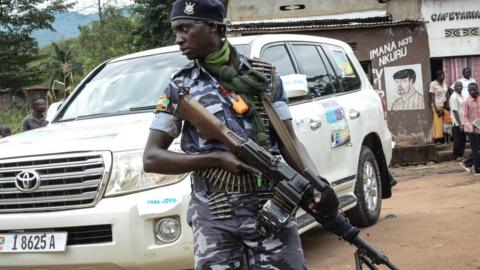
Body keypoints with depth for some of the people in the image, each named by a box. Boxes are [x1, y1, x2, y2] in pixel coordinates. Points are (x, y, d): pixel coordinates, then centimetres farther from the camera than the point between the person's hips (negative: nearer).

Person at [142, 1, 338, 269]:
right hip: (213, 216, 0)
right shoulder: (179, 87, 6)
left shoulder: (264, 75, 8)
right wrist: (216, 159, -11)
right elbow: (151, 158, 2)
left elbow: (289, 141, 7)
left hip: (272, 207, 0)